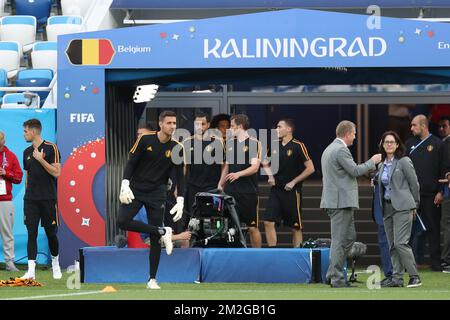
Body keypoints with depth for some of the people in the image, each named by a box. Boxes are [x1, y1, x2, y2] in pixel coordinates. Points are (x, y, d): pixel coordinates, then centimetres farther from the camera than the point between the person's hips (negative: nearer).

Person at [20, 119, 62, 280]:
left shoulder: (51, 148, -5)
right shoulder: (27, 152, 12)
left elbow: (56, 172, -11)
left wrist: (41, 159, -17)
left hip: (48, 199, -4)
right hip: (31, 199, 4)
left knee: (51, 233, 5)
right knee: (31, 233, -5)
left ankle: (55, 264, 28)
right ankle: (31, 270, -10)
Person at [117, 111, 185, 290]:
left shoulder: (177, 148, -1)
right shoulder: (145, 140, -5)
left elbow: (180, 176, 1)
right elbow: (131, 162, -3)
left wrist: (180, 202, -8)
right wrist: (125, 185, -17)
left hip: (157, 194, 0)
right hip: (136, 189, 0)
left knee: (155, 239, -2)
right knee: (122, 221, -23)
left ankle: (152, 279, 8)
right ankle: (163, 232, -7)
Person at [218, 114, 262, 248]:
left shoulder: (254, 143, -4)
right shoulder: (230, 143, 13)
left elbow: (255, 167, -13)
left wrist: (238, 174, -28)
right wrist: (220, 184, 13)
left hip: (248, 191, -5)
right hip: (231, 190, 5)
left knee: (252, 227, 0)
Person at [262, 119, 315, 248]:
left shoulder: (298, 146, -9)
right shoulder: (275, 145, 8)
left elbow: (310, 168, -10)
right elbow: (266, 162, 27)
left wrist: (294, 182, -11)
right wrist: (270, 175, 9)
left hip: (292, 192, -5)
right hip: (276, 190, 5)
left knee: (296, 227, 2)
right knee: (269, 222, -5)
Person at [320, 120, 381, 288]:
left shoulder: (329, 149, 18)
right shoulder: (341, 150, -14)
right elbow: (355, 171, -16)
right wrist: (372, 162, -2)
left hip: (335, 200, 10)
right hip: (341, 201, -10)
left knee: (350, 236, 15)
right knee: (339, 240, -6)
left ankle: (332, 274, 15)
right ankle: (337, 279, -4)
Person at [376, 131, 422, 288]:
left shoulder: (404, 162, -5)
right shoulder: (382, 165, 15)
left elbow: (414, 184, -2)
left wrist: (414, 205, 1)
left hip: (402, 207, -7)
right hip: (387, 207, 7)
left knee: (400, 243, -15)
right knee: (392, 245, 5)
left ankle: (415, 276, -11)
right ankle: (397, 278, 7)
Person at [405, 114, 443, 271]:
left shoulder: (437, 144, -1)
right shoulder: (410, 144, 13)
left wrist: (441, 192, -9)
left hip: (431, 194, -4)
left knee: (433, 228, 1)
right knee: (414, 229, 3)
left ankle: (436, 263, 5)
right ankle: (416, 260, 7)